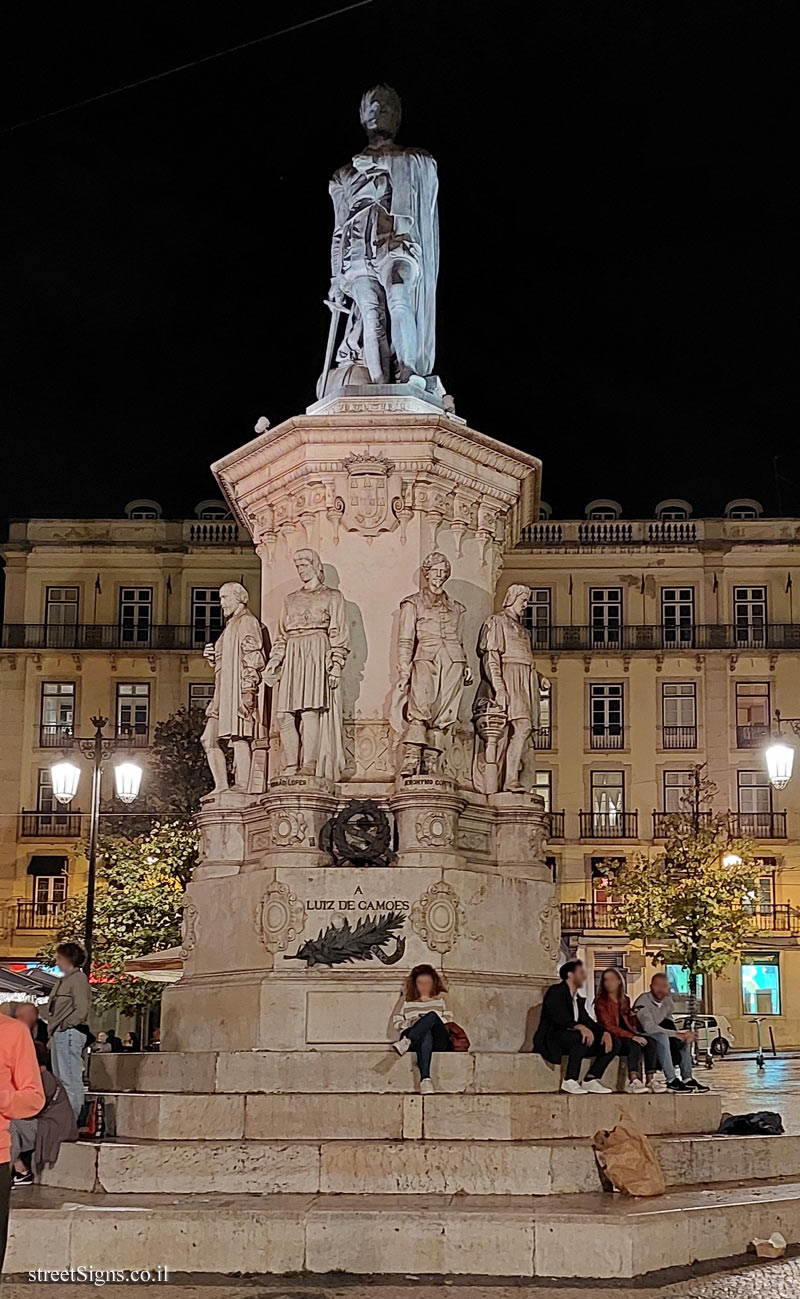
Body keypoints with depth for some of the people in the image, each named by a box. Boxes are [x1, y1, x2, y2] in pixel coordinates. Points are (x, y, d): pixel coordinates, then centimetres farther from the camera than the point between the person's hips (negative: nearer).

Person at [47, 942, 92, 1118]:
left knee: (70, 1081, -11)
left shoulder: (78, 978, -8)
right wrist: (53, 1034, 15)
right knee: (61, 1079, 12)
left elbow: (82, 1010, -16)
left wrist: (64, 1025, -12)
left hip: (69, 1034, -11)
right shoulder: (65, 980, 21)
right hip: (60, 1035, 11)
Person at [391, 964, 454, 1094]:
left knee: (432, 1015, -36)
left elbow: (447, 1021, 16)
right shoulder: (408, 1002, 31)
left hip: (438, 1040, 0)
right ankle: (425, 1079, -64)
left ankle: (406, 1042, -56)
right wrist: (411, 1023, 0)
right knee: (426, 1036, -43)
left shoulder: (440, 1000, 29)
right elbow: (397, 1022, 20)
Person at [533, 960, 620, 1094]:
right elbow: (558, 1017, -23)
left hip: (573, 1039, 9)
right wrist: (579, 1027, -39)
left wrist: (605, 1032, -7)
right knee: (585, 1037, -37)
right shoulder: (555, 991, -6)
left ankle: (590, 1079, -6)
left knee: (613, 1044, -1)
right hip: (550, 1040, -9)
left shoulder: (578, 999, 22)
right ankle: (569, 1081, -31)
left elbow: (587, 1020, 13)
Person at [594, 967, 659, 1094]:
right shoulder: (601, 1001, -2)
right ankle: (633, 1082, -45)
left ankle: (650, 1081, -30)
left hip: (627, 1034, 6)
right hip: (612, 1038, -6)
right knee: (634, 1045, -35)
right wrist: (632, 1036, -21)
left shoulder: (625, 999, 17)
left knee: (651, 1043, -22)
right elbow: (608, 1026, -11)